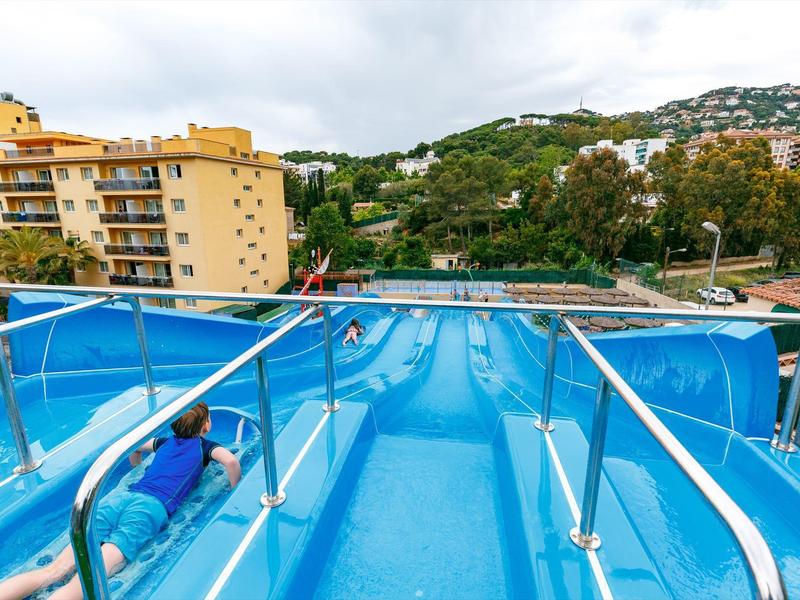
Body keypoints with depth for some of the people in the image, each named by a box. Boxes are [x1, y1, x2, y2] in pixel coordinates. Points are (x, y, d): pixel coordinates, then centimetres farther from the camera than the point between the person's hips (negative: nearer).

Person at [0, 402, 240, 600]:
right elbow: (231, 461, -6)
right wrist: (233, 491, 11)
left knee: (53, 571, -6)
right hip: (151, 507, -5)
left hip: (120, 496, 5)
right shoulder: (204, 446, 14)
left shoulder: (166, 441, 29)